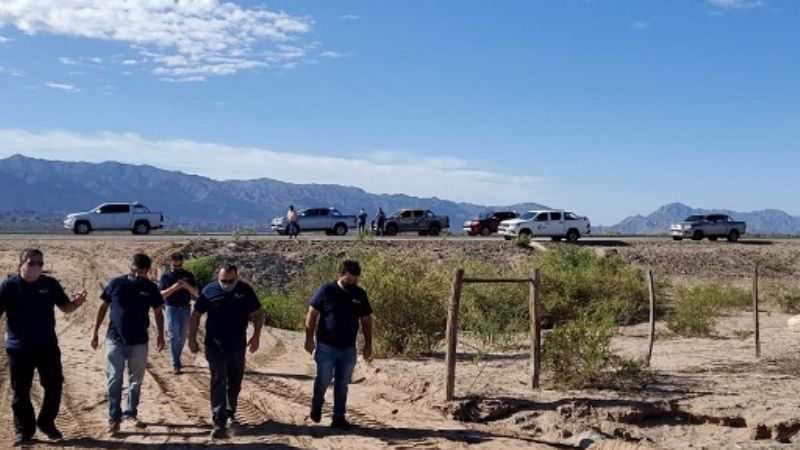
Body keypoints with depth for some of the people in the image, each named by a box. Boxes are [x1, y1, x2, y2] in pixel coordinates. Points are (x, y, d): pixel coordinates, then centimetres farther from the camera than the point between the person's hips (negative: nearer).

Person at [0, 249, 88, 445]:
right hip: (19, 348, -2)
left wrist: (76, 303, -13)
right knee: (20, 391, 7)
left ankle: (47, 423, 27)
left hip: (48, 346, 2)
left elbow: (65, 308, 8)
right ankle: (24, 430, 21)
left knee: (54, 386, 7)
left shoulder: (50, 284, 1)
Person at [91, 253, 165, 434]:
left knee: (136, 380, 10)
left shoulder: (151, 288, -2)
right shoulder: (116, 283, -5)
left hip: (139, 342, 1)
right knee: (114, 380, 1)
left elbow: (158, 312, 9)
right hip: (115, 340, -1)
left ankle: (131, 414, 24)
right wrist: (95, 332, 2)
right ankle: (114, 417, 9)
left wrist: (160, 334, 0)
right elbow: (103, 307, 4)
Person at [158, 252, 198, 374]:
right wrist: (172, 288, -23)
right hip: (171, 309, -3)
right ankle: (176, 364, 0)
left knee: (182, 337, 10)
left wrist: (187, 286, -18)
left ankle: (177, 359, 28)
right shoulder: (165, 277, -2)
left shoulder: (188, 275, 4)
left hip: (185, 309, 3)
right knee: (173, 337, -3)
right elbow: (160, 295, -8)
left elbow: (195, 292, 2)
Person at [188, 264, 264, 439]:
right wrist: (192, 338, 0)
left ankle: (230, 415, 34)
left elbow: (258, 313, 5)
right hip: (215, 348, -3)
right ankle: (219, 423, -12)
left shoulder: (245, 291, -3)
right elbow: (196, 315, 2)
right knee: (218, 384, -10)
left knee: (234, 384, 15)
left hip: (238, 347, 3)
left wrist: (256, 335, -5)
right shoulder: (209, 291, -7)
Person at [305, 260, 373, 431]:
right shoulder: (326, 290, -8)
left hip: (348, 348, 3)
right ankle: (316, 407, 34)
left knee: (342, 385, 9)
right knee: (323, 380, 6)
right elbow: (312, 314, -5)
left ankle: (339, 418, 18)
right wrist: (309, 339, -9)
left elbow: (366, 320, 10)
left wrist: (368, 344, 7)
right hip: (326, 346, -3)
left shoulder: (360, 294, 3)